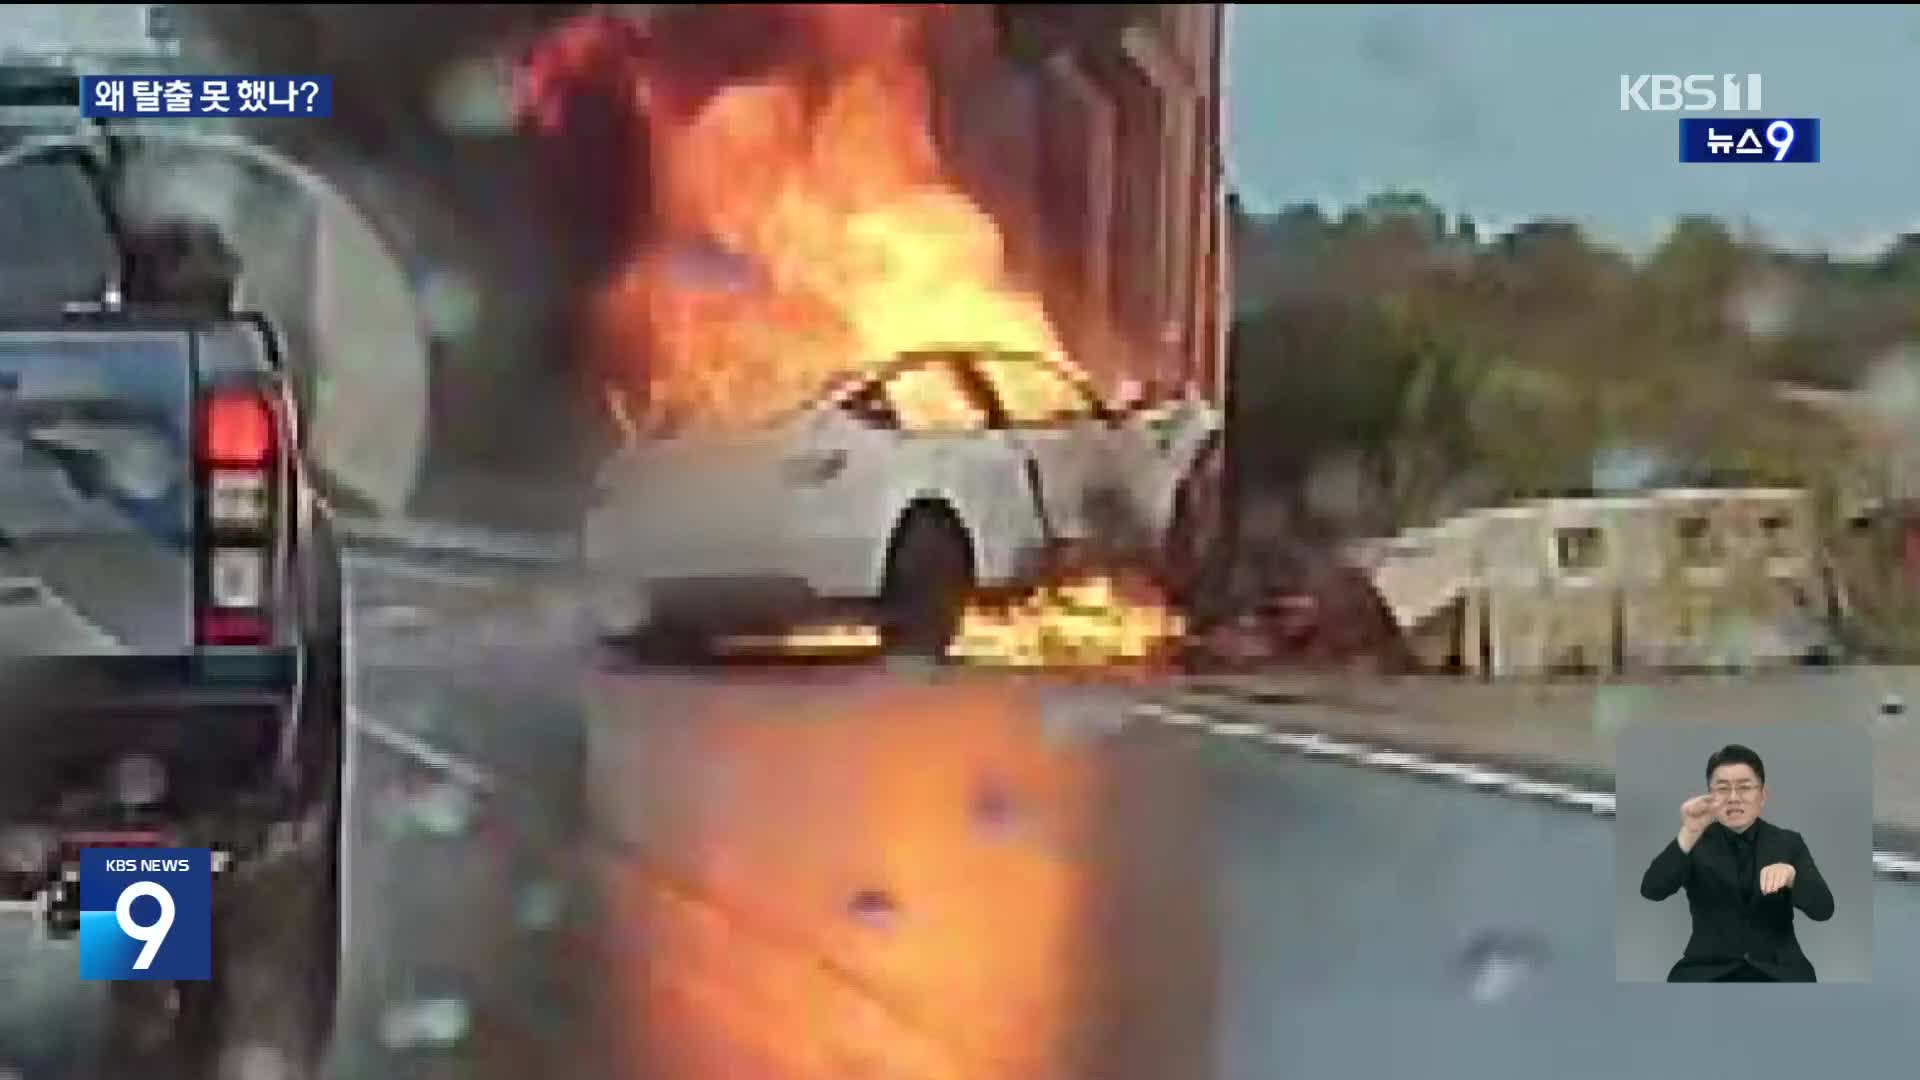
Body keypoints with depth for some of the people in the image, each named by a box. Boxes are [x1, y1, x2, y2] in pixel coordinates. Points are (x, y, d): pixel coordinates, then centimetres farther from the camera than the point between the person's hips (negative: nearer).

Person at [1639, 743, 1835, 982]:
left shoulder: (1787, 843, 8)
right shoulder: (1696, 843, 5)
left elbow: (1823, 909, -5)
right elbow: (1651, 890, -12)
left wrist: (1791, 875, -26)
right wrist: (1688, 834, -25)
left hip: (1776, 970, 1)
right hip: (1708, 970, 0)